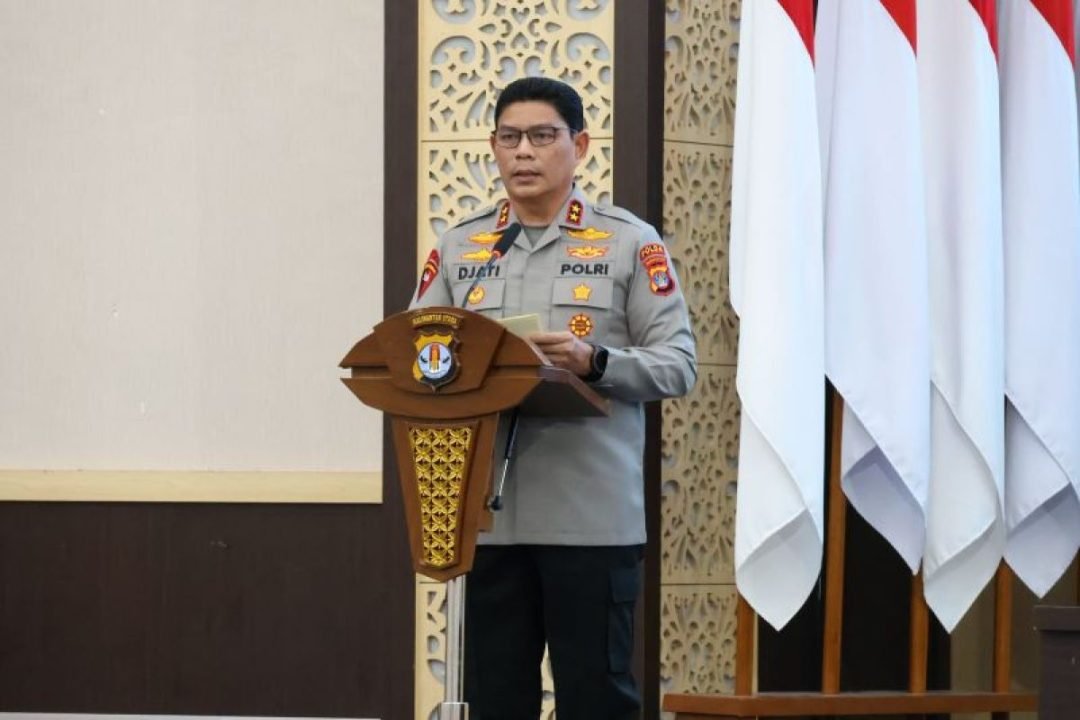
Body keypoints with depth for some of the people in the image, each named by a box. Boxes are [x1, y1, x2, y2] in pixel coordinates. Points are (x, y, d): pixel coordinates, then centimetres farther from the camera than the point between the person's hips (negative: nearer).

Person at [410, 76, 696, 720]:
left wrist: (594, 361, -18)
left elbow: (678, 364, -2)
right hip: (487, 512, 3)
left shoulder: (630, 244, 3)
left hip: (593, 514, -3)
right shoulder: (458, 248, 13)